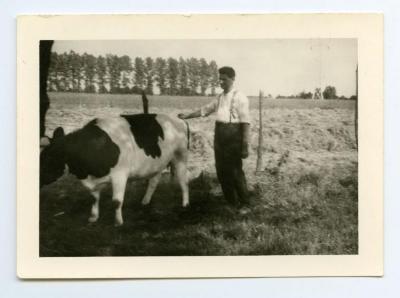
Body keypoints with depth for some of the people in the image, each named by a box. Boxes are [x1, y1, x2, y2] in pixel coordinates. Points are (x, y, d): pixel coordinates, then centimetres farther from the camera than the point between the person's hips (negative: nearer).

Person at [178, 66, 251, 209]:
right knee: (221, 170, 10)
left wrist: (245, 145, -18)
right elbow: (204, 110, 24)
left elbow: (245, 122, -13)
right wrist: (187, 116, 18)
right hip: (219, 134, 7)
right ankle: (231, 201, 24)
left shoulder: (240, 97, -9)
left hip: (233, 134, -7)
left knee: (235, 170, -3)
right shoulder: (220, 97, 14)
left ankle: (244, 204, 10)